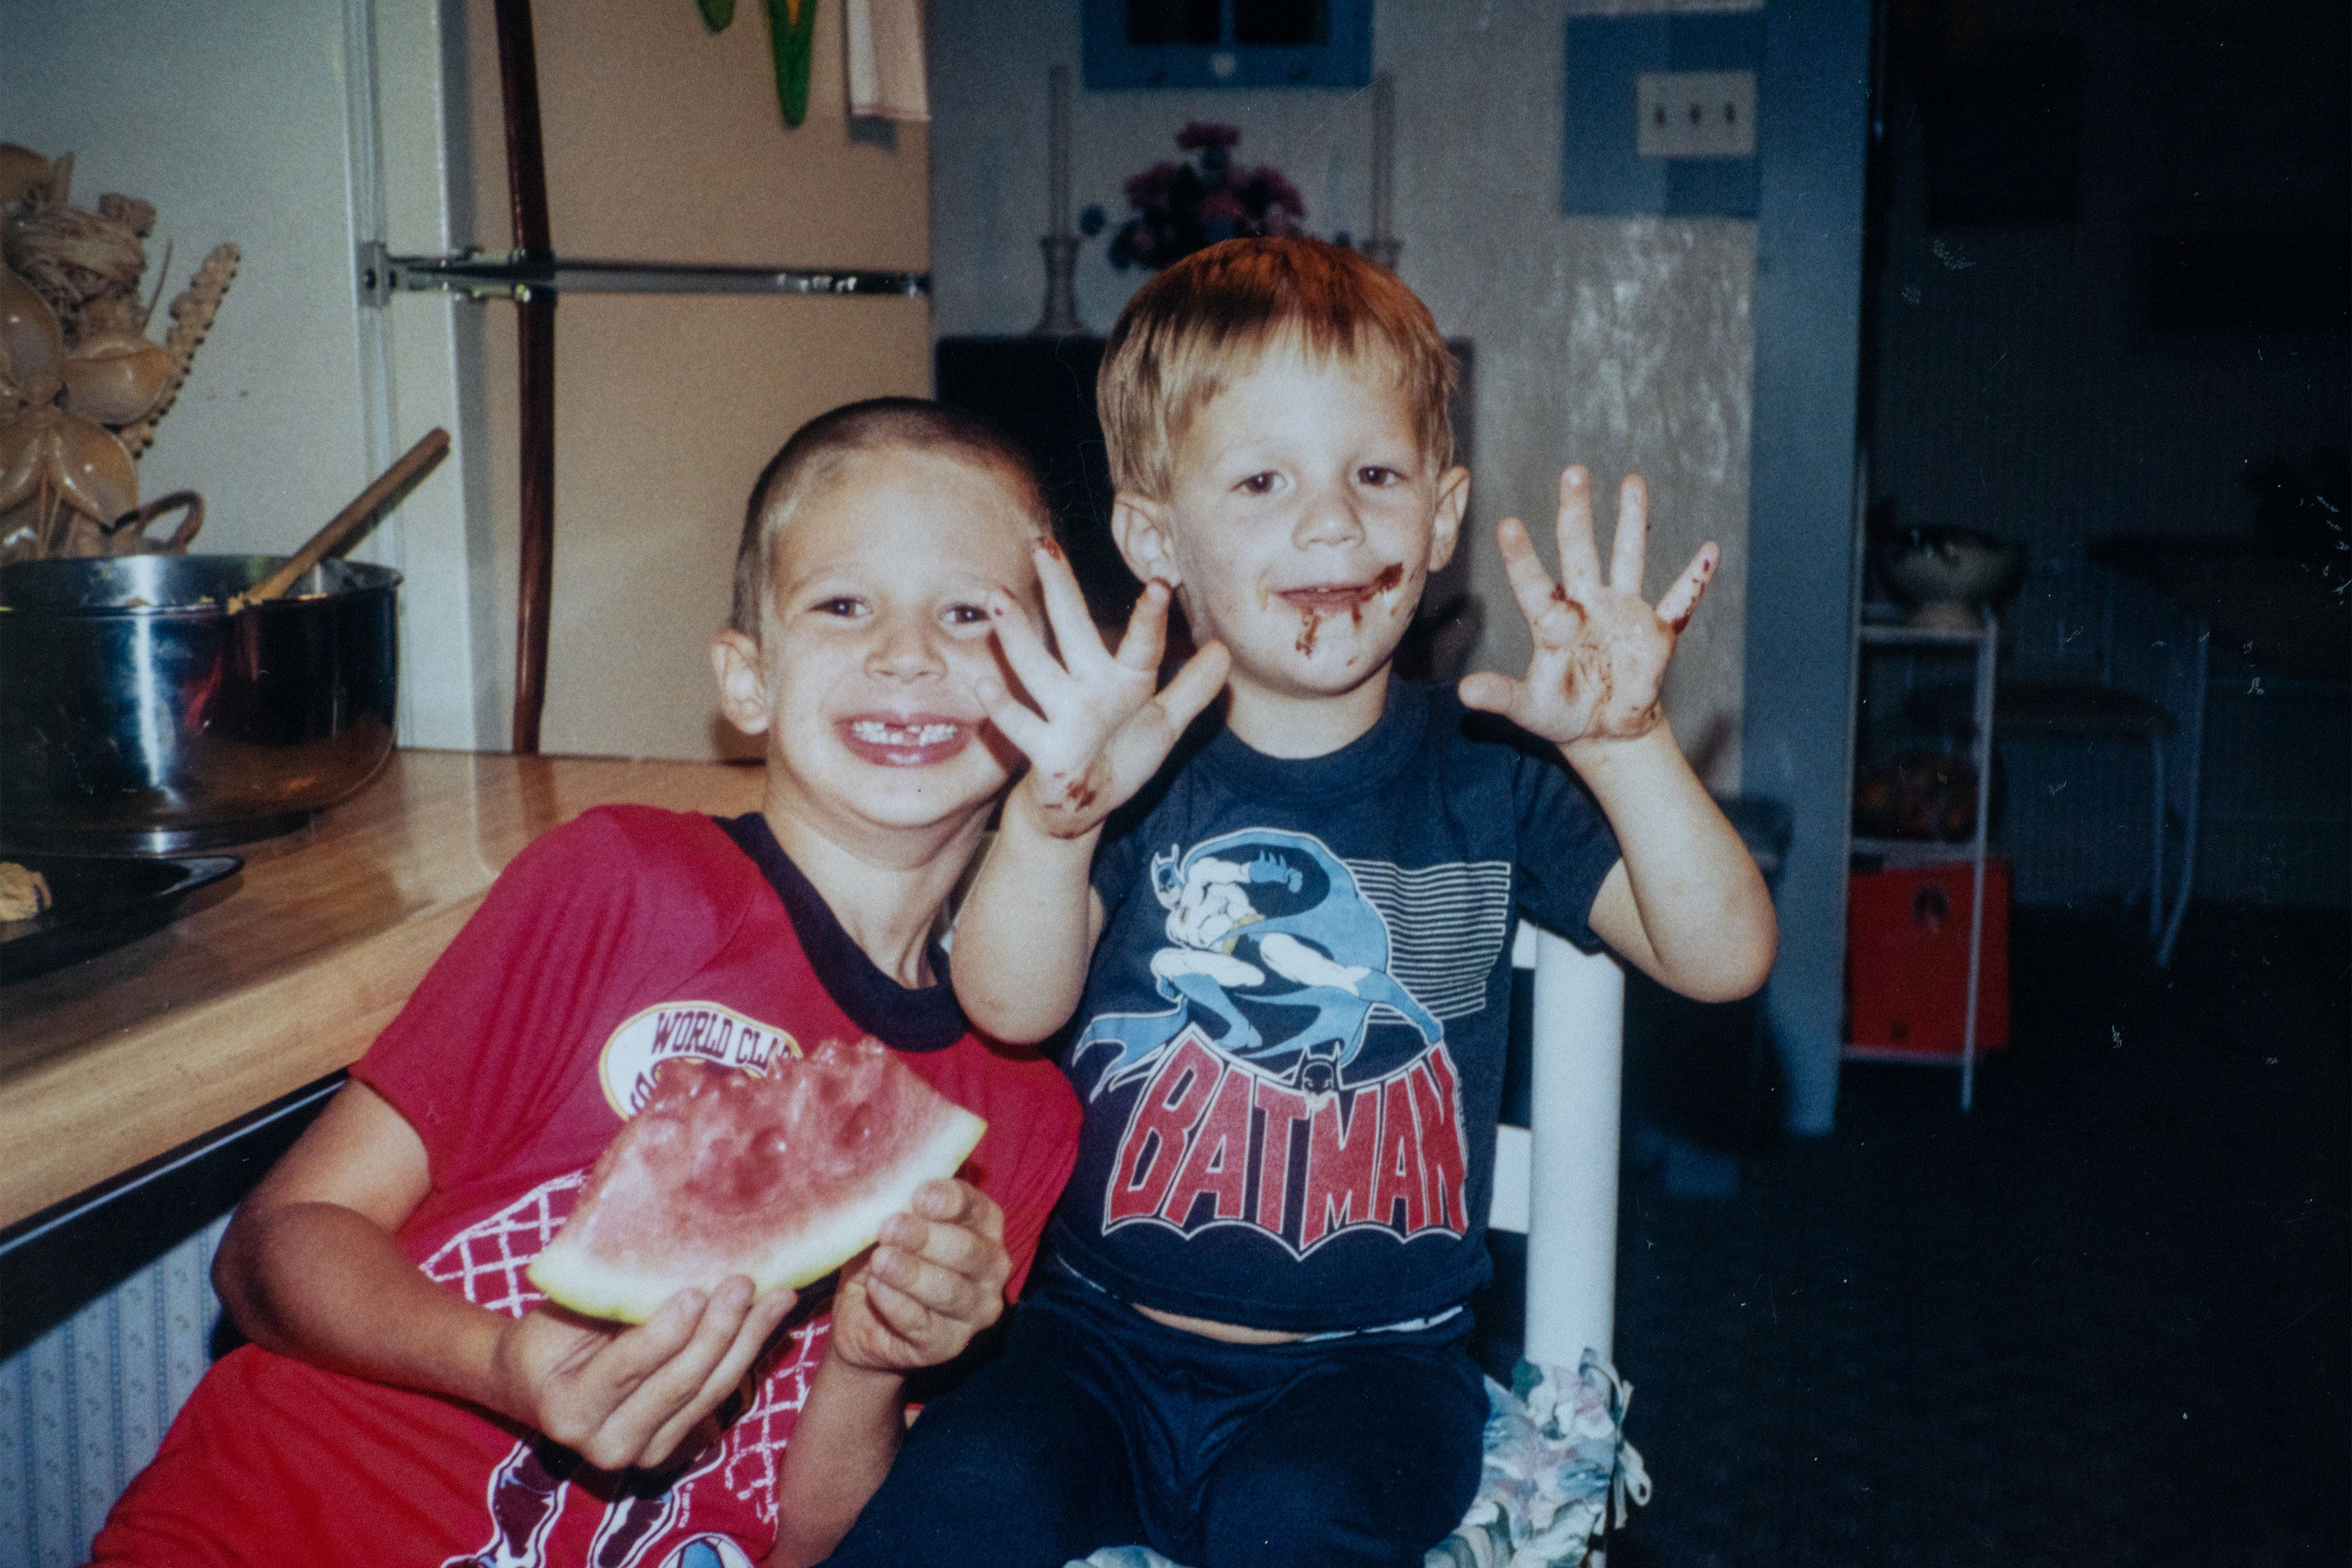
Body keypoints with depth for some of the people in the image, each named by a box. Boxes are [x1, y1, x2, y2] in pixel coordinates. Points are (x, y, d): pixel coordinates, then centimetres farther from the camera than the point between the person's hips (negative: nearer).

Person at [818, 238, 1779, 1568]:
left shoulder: (1486, 780, 0)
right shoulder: (1139, 773, -2)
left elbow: (1724, 961, -9)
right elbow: (1013, 1007, -17)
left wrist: (1629, 747, -27)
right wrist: (1054, 816, -38)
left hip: (1368, 1360, 0)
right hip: (1107, 1333, 1)